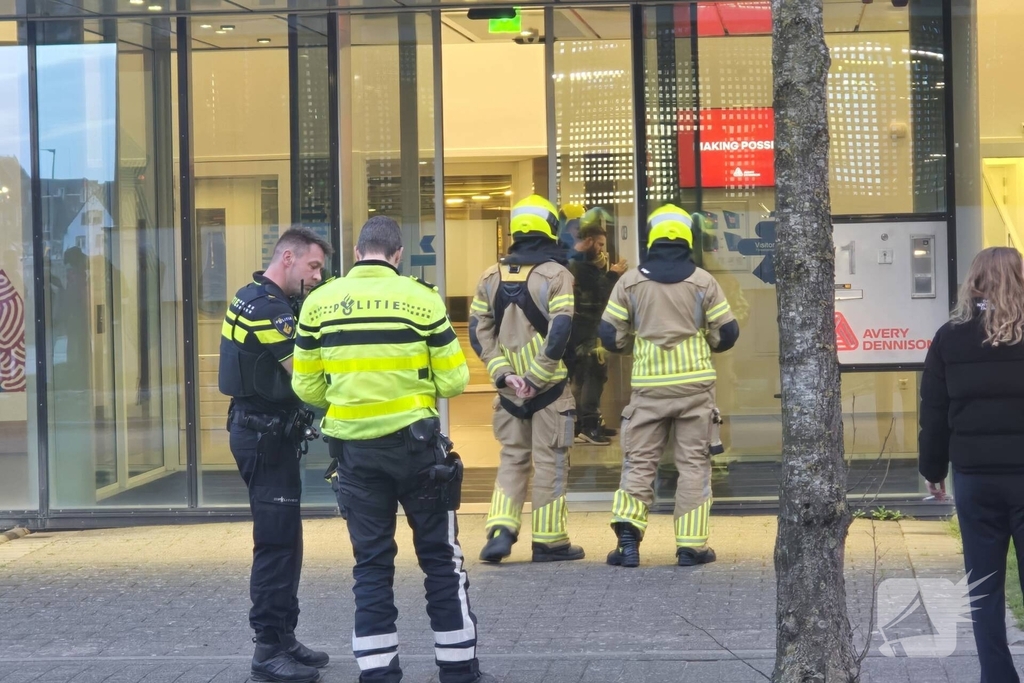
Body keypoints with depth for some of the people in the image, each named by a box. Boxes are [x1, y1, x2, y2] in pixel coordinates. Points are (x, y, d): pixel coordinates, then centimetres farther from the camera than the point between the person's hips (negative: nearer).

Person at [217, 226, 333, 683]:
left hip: (267, 433, 11)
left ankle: (284, 639, 22)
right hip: (265, 435, -11)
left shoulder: (257, 299, 15)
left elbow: (291, 369, 10)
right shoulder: (268, 307, -18)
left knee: (283, 542, 15)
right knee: (276, 543, -8)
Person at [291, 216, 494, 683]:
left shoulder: (319, 303, 0)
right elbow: (453, 380, -4)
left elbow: (307, 386, 3)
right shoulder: (421, 298, -6)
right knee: (440, 558, 9)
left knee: (371, 565, 10)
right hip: (415, 444, -2)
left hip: (353, 450, 2)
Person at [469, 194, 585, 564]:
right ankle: (549, 541, 9)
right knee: (549, 462, 4)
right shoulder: (556, 275, -8)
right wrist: (538, 377, -13)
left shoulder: (492, 277, 7)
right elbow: (560, 332, -18)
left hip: (510, 387, 4)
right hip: (550, 388, -4)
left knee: (512, 457, 14)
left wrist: (503, 374, -3)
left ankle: (500, 530, 0)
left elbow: (479, 332, 2)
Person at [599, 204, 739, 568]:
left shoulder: (630, 282, 1)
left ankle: (628, 535, -7)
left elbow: (611, 336, 2)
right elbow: (726, 335, 2)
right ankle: (691, 545, 4)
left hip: (648, 385, 1)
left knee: (639, 461, 7)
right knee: (694, 463, 5)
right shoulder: (703, 282, -1)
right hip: (695, 384, -1)